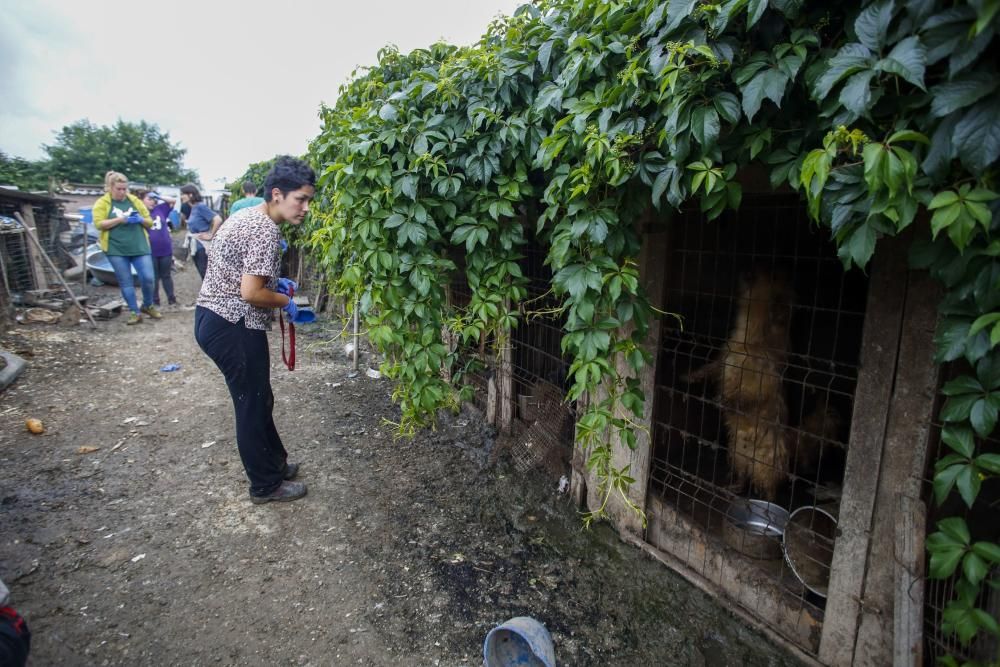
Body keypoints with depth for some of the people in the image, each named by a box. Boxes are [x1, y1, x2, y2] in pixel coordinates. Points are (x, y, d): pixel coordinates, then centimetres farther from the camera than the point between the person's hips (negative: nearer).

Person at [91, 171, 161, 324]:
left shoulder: (135, 201, 12)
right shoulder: (102, 203, 3)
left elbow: (149, 222, 14)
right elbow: (99, 224, -7)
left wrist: (141, 220, -8)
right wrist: (120, 219, -16)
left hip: (139, 247, 2)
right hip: (116, 249, -1)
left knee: (148, 278, -6)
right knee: (125, 282, 3)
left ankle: (148, 306, 17)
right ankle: (135, 313, 10)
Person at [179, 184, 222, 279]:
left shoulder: (201, 206, -14)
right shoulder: (193, 208, 11)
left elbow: (218, 220, -24)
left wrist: (211, 235, -17)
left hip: (203, 246, -9)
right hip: (196, 246, 9)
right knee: (204, 275, 15)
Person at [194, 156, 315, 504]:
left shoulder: (247, 215, 12)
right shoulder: (265, 230, -20)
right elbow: (251, 293, -24)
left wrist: (274, 281, 12)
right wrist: (285, 300, -7)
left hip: (213, 317, 10)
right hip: (233, 327, -10)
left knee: (258, 400, 20)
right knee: (253, 405, 3)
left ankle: (274, 462, 36)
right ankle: (266, 484, 20)